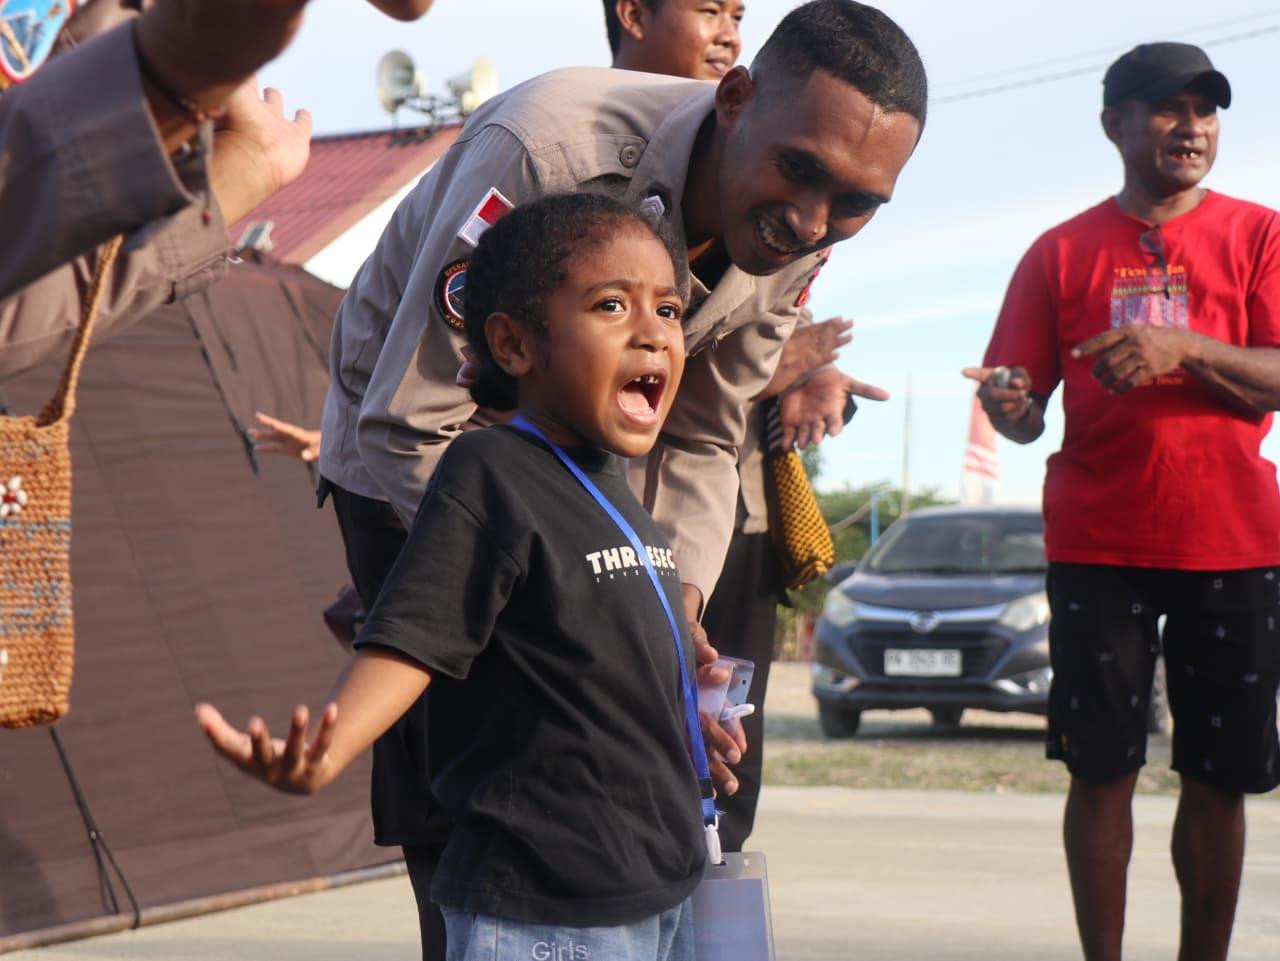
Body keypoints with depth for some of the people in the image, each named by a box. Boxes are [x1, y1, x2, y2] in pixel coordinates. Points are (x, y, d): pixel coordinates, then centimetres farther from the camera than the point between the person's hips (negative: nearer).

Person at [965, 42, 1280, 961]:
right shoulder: (1064, 252, 8)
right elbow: (1024, 409, 7)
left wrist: (1184, 348, -19)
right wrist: (1012, 405, -16)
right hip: (1098, 544, 0)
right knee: (1103, 770, 0)